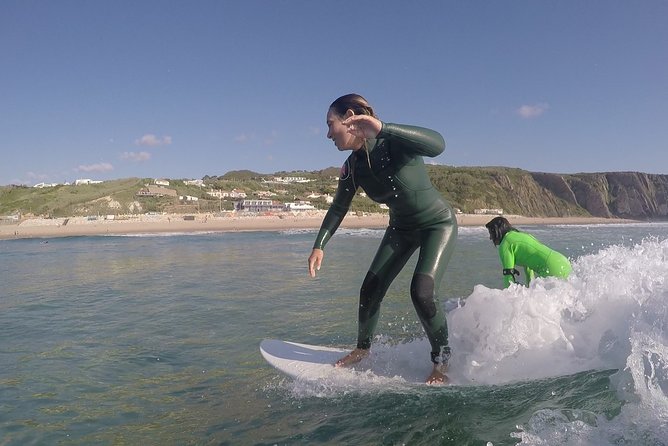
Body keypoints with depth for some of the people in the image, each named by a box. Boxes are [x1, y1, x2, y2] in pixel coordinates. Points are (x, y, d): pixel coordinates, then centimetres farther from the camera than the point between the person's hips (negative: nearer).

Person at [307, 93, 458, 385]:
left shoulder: (394, 143, -29)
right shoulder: (352, 168, -10)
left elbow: (437, 145, -48)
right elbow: (338, 208, 3)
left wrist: (383, 129, -57)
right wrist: (319, 245, -6)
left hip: (438, 224, -6)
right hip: (401, 228, 6)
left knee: (422, 292, -20)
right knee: (370, 290, 1)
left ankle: (441, 364, 4)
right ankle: (363, 349, 26)